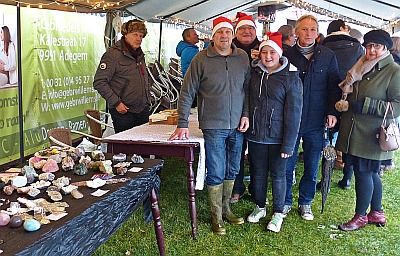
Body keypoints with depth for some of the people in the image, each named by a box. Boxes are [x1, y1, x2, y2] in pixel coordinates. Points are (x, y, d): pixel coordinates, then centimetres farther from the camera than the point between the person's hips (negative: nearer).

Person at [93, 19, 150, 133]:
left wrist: (147, 101, 16)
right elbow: (99, 82, -16)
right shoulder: (113, 55, -10)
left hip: (143, 110, 7)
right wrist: (116, 103, -18)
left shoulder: (139, 55, 15)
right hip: (124, 111, -7)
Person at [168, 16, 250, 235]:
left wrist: (246, 114, 1)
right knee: (216, 173, 1)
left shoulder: (243, 57, 3)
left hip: (237, 126, 4)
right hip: (213, 126, -4)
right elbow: (187, 93, -5)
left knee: (232, 171, 14)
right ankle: (216, 217, 17)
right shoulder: (201, 59, -7)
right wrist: (182, 124, -10)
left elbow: (248, 89, 11)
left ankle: (225, 208, 33)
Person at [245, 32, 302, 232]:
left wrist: (288, 144, -14)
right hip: (255, 135, 4)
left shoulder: (291, 78, -8)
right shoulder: (253, 73, 3)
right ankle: (259, 207, 33)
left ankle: (278, 213, 24)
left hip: (277, 137, -3)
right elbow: (247, 102, 11)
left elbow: (293, 113, -11)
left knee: (278, 175, 8)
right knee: (258, 173, 15)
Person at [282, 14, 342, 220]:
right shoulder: (287, 55, 0)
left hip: (316, 122, 1)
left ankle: (305, 203, 28)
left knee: (312, 167, 11)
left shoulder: (328, 56, 3)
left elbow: (334, 86, 5)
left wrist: (333, 112, -2)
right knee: (287, 165, 7)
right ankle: (285, 202, 25)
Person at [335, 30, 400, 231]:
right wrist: (344, 103, 9)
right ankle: (377, 213, 32)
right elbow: (348, 93, 28)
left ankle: (360, 216, 19)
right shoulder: (360, 68, 13)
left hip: (372, 135, -7)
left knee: (364, 173, 1)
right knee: (371, 173, 17)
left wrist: (366, 105, -21)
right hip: (353, 131, 7)